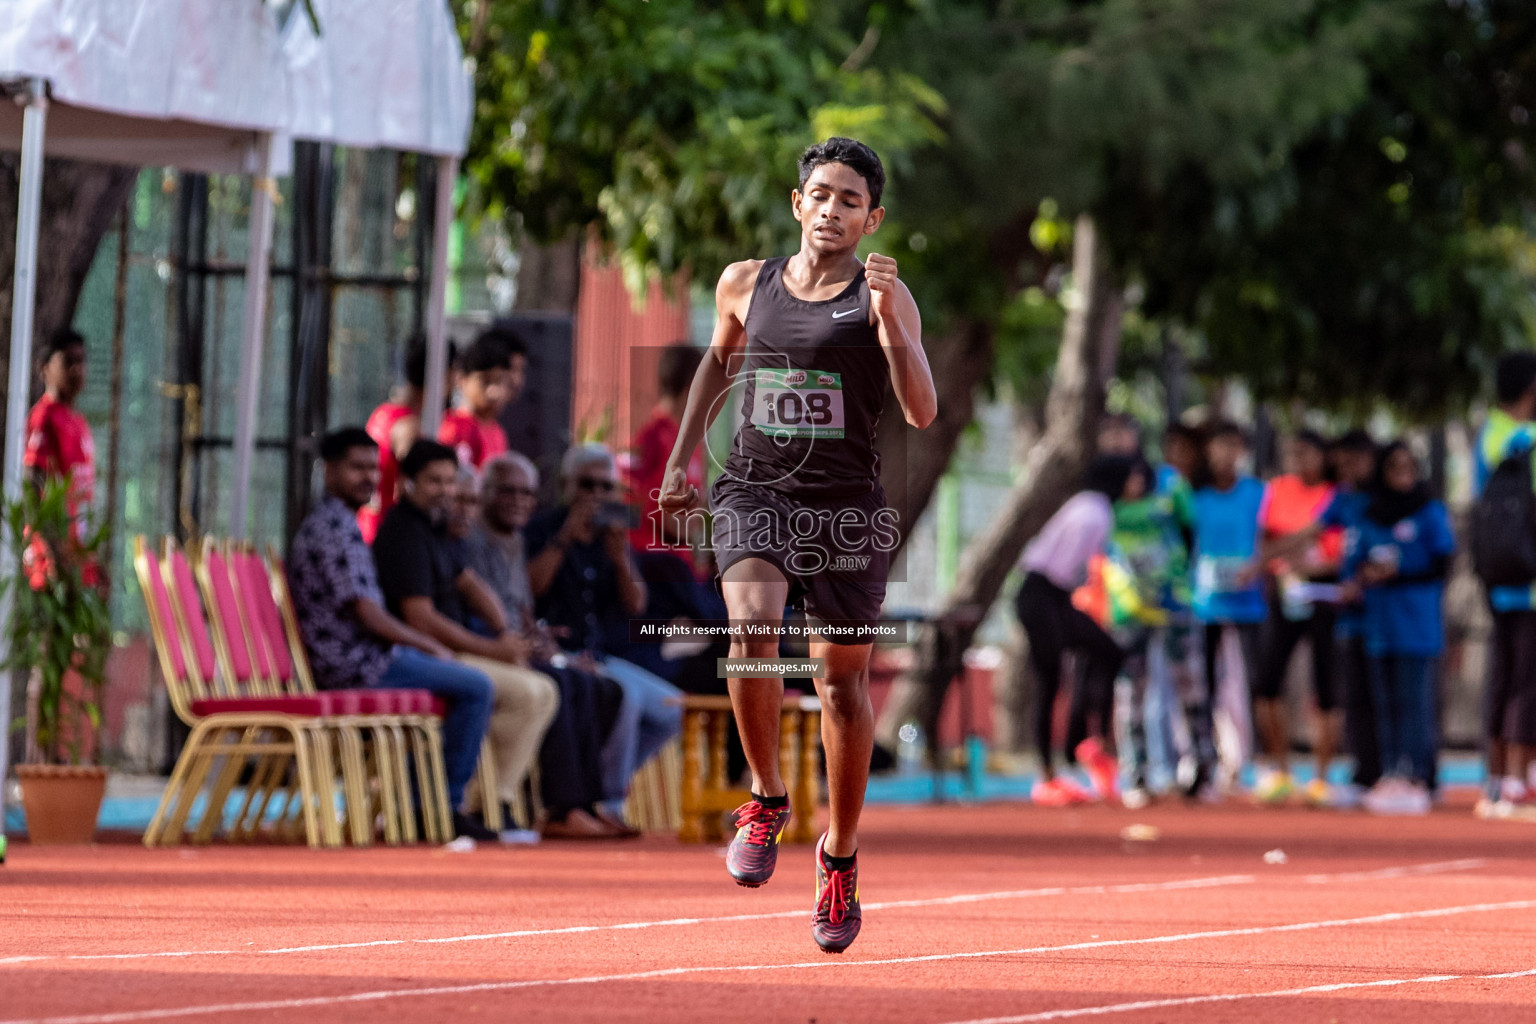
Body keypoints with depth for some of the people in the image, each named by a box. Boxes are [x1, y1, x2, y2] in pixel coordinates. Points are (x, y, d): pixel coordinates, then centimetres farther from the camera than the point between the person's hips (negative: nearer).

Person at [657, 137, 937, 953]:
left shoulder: (884, 297, -3)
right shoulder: (745, 284, 7)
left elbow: (922, 413, -13)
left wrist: (889, 320, -24)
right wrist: (682, 455, 21)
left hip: (848, 507, -1)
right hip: (754, 492, 1)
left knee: (842, 678, 6)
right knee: (753, 625, -26)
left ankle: (839, 855, 24)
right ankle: (765, 800, -8)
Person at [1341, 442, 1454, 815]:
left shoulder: (1431, 513, 1)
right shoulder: (1371, 516, 15)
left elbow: (1441, 564, -4)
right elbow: (1356, 558, 19)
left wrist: (1397, 572, -11)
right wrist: (1358, 578, -3)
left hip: (1417, 622, -5)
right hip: (1380, 622, 5)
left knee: (1414, 700, -9)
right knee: (1386, 702, 5)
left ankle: (1416, 778, -11)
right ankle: (1390, 775, 7)